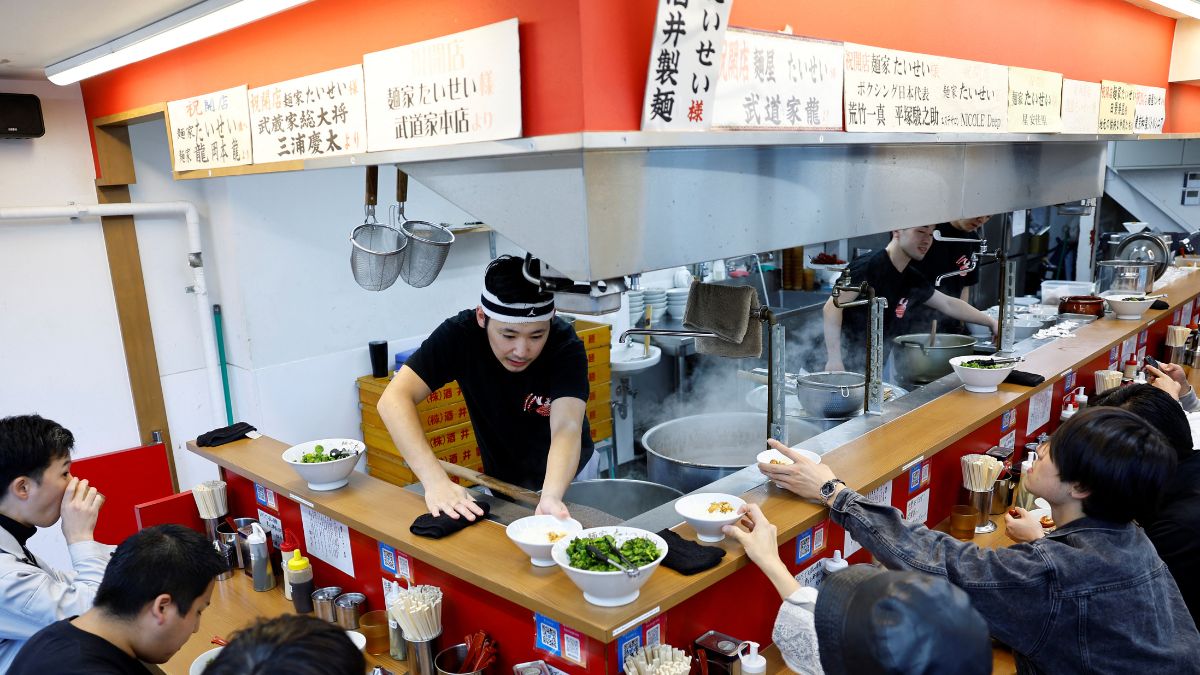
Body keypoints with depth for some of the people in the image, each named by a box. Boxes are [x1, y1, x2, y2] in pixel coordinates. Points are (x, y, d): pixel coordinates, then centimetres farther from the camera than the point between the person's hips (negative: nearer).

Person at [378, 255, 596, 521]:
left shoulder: (566, 346, -27)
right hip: (501, 481, 3)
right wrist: (436, 481, -44)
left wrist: (551, 498, -56)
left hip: (567, 475, -2)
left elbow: (566, 429, -38)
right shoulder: (459, 334, -24)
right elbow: (394, 399, -32)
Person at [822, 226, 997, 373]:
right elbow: (833, 307, -21)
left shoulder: (913, 279, 8)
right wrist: (834, 359, -27)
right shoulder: (869, 266, -16)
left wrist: (990, 322, 20)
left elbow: (949, 305, 22)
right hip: (846, 365, -8)